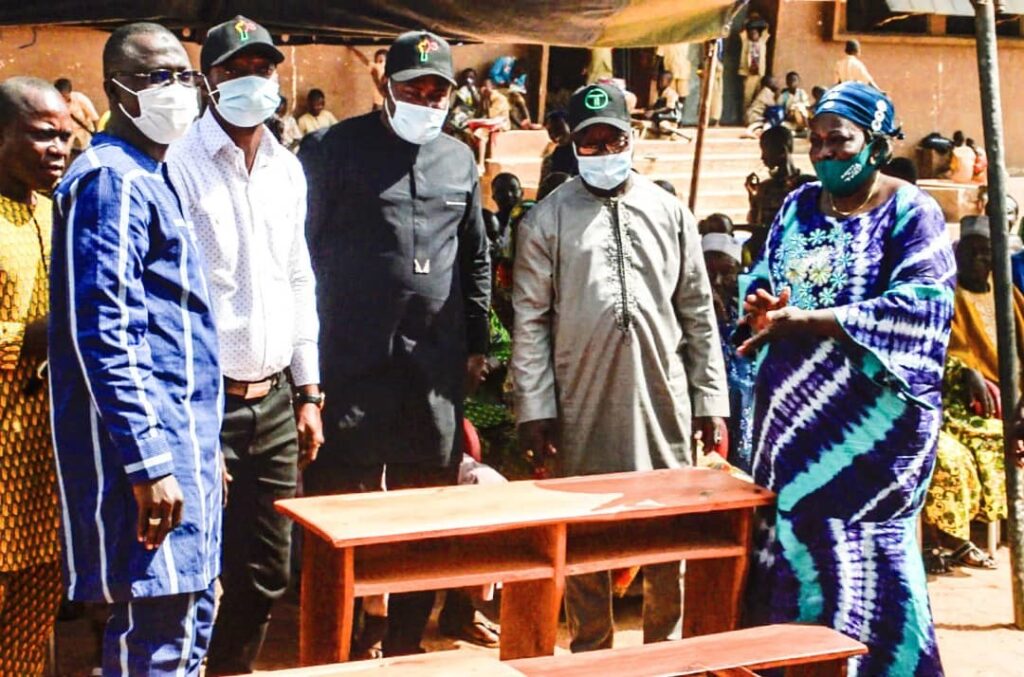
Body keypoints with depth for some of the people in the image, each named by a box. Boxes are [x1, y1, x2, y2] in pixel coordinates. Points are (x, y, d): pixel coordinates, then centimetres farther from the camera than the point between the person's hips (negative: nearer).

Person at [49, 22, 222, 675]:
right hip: (146, 447, -10)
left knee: (191, 623, 15)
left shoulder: (152, 178, 18)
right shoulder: (111, 180, -12)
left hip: (184, 438, 10)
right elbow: (105, 333, -20)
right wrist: (149, 462, -23)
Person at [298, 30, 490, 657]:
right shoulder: (334, 150, -1)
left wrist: (477, 342, 17)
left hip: (437, 367, 5)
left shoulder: (461, 161, 13)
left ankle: (406, 642, 24)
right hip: (354, 364, -4)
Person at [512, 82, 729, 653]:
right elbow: (530, 320, -1)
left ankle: (665, 648, 26)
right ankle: (591, 651, 24)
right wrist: (534, 407, -6)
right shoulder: (548, 219, 1)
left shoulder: (670, 212, 7)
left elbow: (698, 311, 8)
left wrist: (711, 397, 5)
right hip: (583, 406, -1)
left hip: (663, 399, 2)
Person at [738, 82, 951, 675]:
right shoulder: (799, 207, 12)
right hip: (795, 411, 6)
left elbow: (919, 305, -19)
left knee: (864, 553, -2)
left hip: (869, 419, -5)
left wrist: (805, 319, -22)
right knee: (788, 537, 8)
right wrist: (762, 303, -10)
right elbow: (762, 278, 16)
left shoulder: (910, 212, -7)